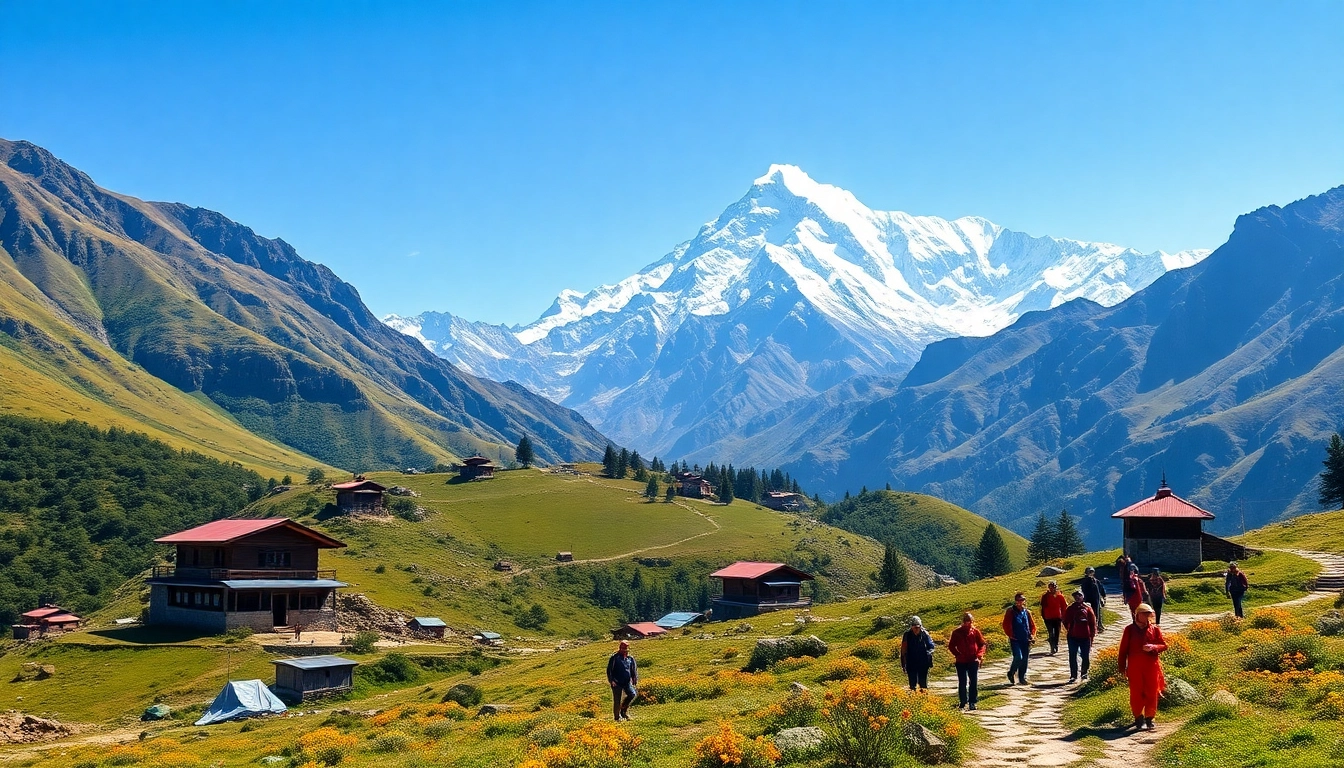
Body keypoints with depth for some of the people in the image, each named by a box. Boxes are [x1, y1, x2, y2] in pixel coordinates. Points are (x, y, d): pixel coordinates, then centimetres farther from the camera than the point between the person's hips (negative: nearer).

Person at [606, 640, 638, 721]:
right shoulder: (614, 657, -4)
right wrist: (611, 680, -13)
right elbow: (609, 670, -4)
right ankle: (617, 717, 15)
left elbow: (634, 670, 15)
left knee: (632, 694, -16)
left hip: (627, 682, 3)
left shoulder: (630, 658, 8)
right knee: (617, 700, -1)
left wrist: (635, 679, 2)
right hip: (617, 683, -3)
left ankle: (624, 710, 4)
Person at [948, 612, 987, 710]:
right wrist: (958, 655, -9)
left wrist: (979, 655, -8)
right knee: (962, 682, 4)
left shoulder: (975, 631, -2)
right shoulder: (957, 632, -4)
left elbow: (982, 644, 5)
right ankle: (963, 702, 12)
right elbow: (951, 646, 2)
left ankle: (972, 702, 10)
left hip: (973, 661, 1)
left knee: (974, 682, 2)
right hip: (961, 662, -1)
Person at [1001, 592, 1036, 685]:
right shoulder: (1010, 612, -5)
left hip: (1026, 640, 4)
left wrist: (1032, 635, 2)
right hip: (1015, 640, -4)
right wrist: (1011, 635, -9)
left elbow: (1032, 624, 14)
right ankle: (1011, 673, 9)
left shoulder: (1027, 612, 7)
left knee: (1024, 659, 7)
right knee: (1018, 657, -16)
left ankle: (1022, 677, 21)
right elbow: (1006, 625, -5)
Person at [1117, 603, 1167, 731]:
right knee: (1136, 694, 3)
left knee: (1151, 693, 2)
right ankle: (1138, 718, 17)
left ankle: (1149, 719, 11)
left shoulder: (1154, 629, 4)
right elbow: (1123, 649, 2)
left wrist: (1153, 647, -16)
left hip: (1151, 666, 1)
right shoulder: (1130, 629, 0)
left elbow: (1164, 645, 5)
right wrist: (1122, 667, -1)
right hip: (1134, 667, -1)